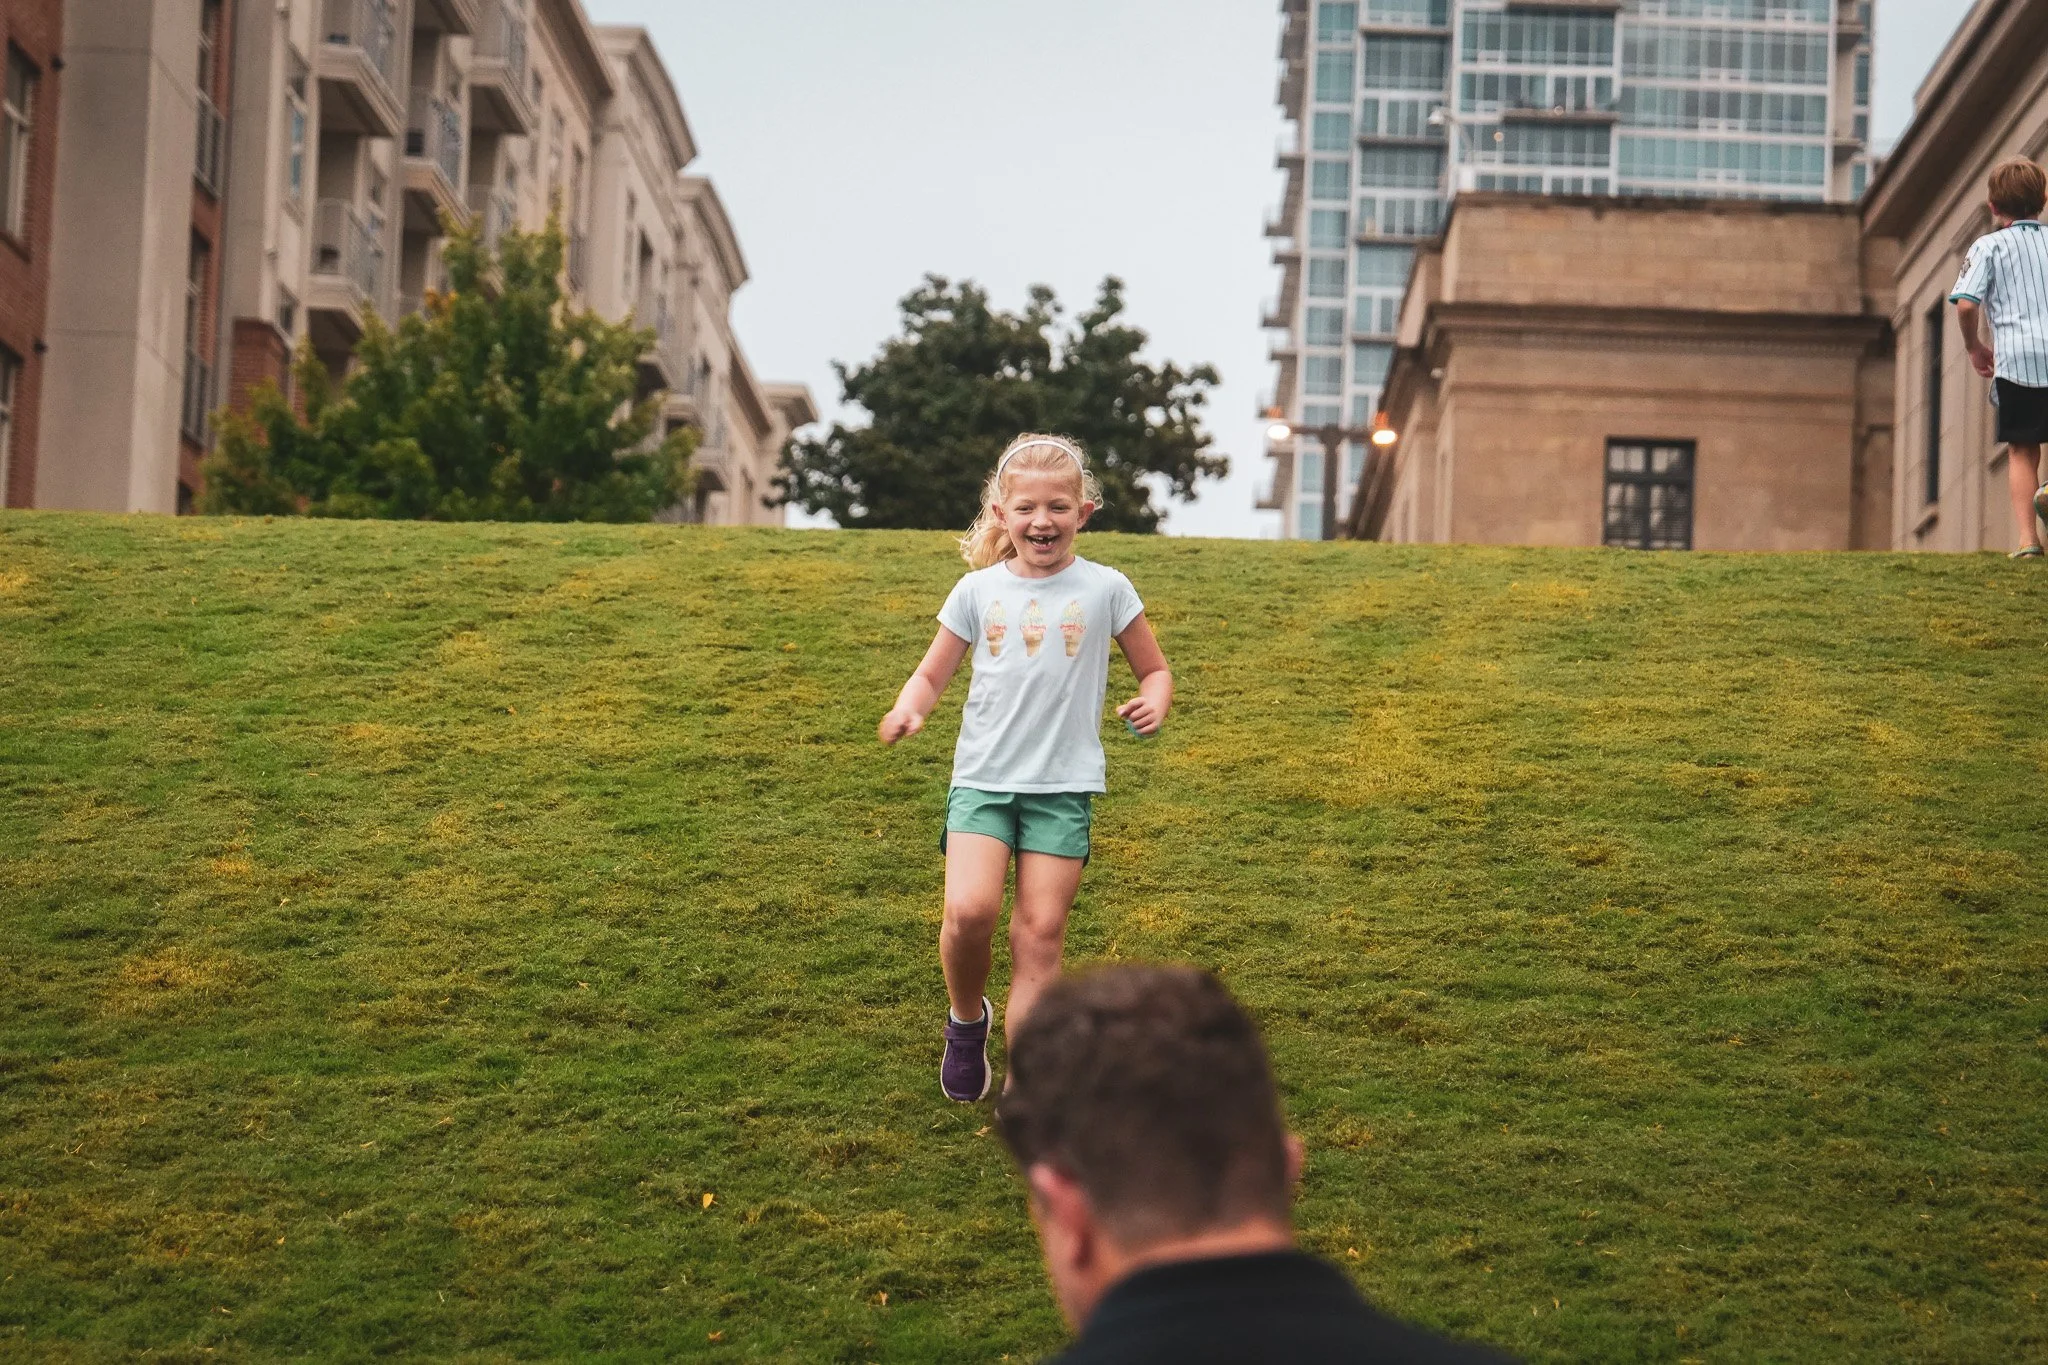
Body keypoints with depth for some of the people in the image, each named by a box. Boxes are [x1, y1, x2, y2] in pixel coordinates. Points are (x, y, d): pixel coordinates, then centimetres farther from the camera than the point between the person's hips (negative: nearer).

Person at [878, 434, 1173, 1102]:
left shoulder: (1104, 589, 1)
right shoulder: (978, 590, 5)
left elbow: (1155, 671, 11)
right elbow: (931, 675, 12)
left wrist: (1154, 702, -13)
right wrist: (908, 709, -10)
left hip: (1064, 785, 0)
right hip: (983, 777, 1)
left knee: (1041, 933, -4)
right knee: (969, 911, -19)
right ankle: (966, 1018, 10)